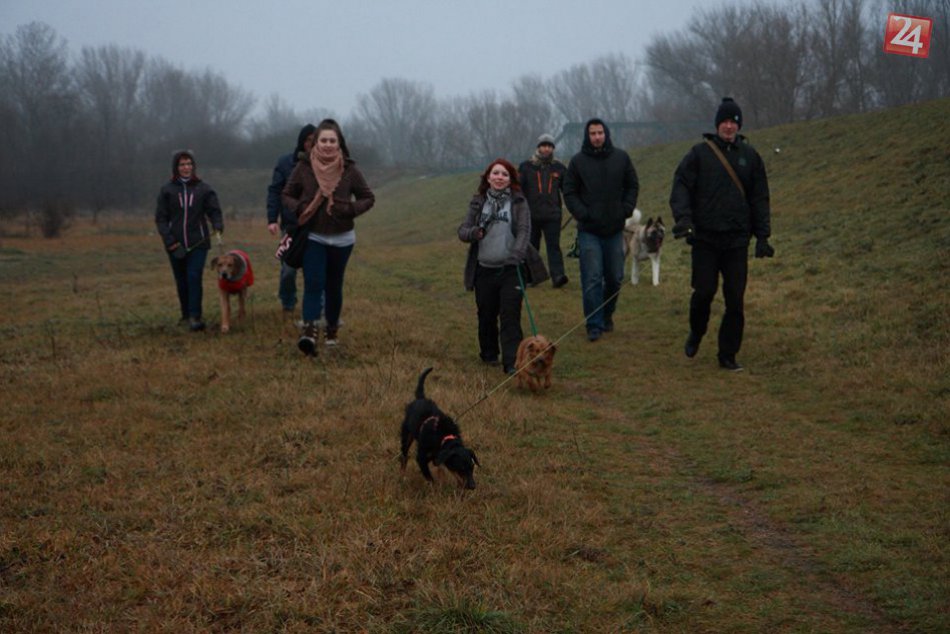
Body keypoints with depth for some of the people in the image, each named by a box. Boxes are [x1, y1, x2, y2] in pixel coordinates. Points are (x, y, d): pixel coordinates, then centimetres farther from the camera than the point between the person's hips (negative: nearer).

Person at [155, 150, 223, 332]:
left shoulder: (204, 189, 3)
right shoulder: (167, 190, 3)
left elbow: (214, 211, 3)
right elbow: (160, 218, 2)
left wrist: (218, 226, -19)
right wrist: (170, 241, -9)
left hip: (198, 243, -1)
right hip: (175, 245, 2)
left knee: (194, 277, -14)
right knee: (181, 281, 9)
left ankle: (195, 317, -16)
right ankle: (186, 314, 23)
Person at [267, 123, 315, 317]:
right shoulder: (285, 163, 1)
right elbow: (274, 191, 0)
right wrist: (272, 219, -9)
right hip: (292, 226, 0)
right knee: (289, 269, 2)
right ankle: (288, 306, 20)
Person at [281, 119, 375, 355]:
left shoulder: (349, 170, -6)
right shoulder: (303, 167, -6)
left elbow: (368, 198, 3)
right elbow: (286, 195, 5)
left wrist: (349, 209, -15)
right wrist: (299, 209, -15)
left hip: (341, 239, 1)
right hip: (312, 237, -1)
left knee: (334, 285, 12)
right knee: (313, 283, -16)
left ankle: (332, 330, 28)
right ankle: (309, 331, -26)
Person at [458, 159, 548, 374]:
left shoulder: (518, 202, 2)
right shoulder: (478, 202, 8)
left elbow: (524, 230, -8)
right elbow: (462, 231, 5)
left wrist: (517, 251, -26)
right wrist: (474, 232, -18)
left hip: (511, 269, -3)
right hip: (484, 269, 3)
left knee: (510, 316, -8)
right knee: (486, 315, 13)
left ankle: (512, 363, -9)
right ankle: (489, 354, 32)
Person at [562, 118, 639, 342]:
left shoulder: (621, 158, 4)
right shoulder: (578, 161, -2)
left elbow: (632, 186, 13)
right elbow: (569, 192, 3)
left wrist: (627, 209, -1)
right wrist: (581, 213, -10)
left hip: (615, 229, 3)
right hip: (589, 231, -3)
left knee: (615, 277, 9)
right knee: (592, 279, -6)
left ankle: (607, 314, 30)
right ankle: (594, 325, -2)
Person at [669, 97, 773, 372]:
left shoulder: (750, 156, 9)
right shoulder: (699, 153, 2)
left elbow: (759, 198, 12)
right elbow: (681, 186, -3)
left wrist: (762, 236, 6)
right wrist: (683, 218, -19)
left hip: (737, 240, 2)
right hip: (705, 238, -2)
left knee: (735, 300, 0)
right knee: (704, 292, -4)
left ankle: (728, 355, 11)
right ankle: (696, 333, 26)